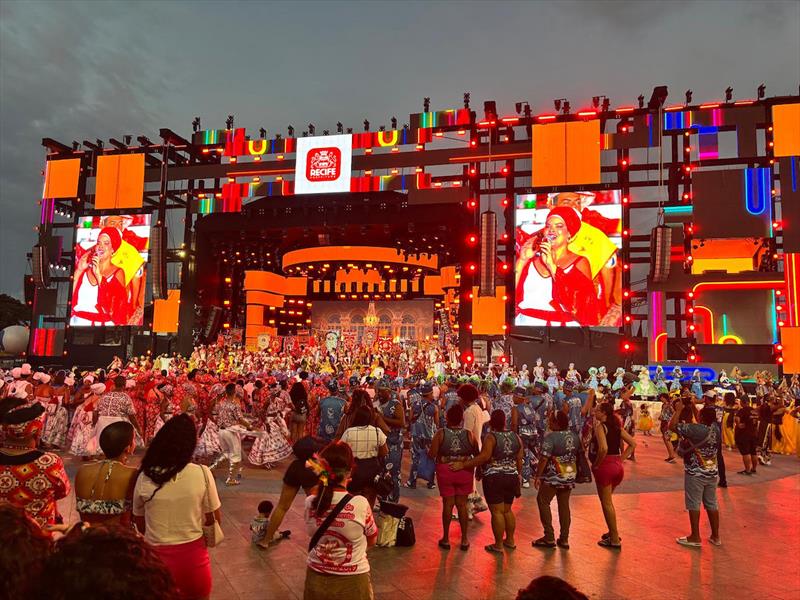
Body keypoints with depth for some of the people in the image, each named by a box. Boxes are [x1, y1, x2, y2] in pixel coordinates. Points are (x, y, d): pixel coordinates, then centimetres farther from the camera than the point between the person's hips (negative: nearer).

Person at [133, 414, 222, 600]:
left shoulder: (145, 477, -10)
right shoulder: (202, 473, -15)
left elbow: (140, 525, 3)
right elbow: (214, 520, -5)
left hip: (156, 557, 1)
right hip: (193, 556, -1)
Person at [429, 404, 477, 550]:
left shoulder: (440, 434, -9)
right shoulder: (469, 435, -4)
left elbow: (432, 454, -11)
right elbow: (477, 455, 3)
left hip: (445, 472, -1)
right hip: (464, 472, 1)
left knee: (448, 504, 9)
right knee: (462, 504, 12)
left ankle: (446, 539, 18)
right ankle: (464, 539, 19)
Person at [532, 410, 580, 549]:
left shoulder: (550, 437, -18)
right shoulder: (574, 436, 2)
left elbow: (544, 459, -19)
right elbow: (578, 455, 12)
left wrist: (537, 476, -11)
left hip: (553, 478, -6)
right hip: (570, 477, 6)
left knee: (543, 502, 9)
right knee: (564, 506, 14)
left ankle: (549, 538, 8)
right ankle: (564, 539, 19)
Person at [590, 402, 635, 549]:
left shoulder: (600, 426, -14)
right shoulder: (616, 426, 9)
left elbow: (603, 448, -28)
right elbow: (632, 444, 11)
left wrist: (596, 465, -15)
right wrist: (621, 459, 10)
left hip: (605, 466, -8)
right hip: (617, 467, 8)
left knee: (606, 503, 4)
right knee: (607, 501, 24)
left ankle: (615, 539, 10)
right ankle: (612, 532, 31)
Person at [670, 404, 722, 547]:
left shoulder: (695, 429, -23)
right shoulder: (716, 429, -3)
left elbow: (672, 425, -18)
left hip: (695, 473, -6)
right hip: (712, 472, 7)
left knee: (694, 505, 3)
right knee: (711, 504, 15)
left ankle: (695, 537, 9)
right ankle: (715, 536, 24)